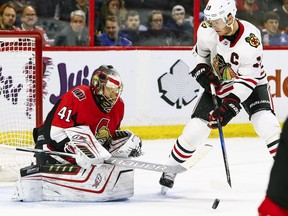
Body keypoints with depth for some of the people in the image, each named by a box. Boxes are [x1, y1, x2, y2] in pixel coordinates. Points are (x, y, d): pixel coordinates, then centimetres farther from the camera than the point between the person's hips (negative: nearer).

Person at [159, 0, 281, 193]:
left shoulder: (251, 38, -32)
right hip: (219, 84, 3)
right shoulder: (207, 30, -19)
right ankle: (170, 170, 13)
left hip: (251, 83, -3)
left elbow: (247, 79, -28)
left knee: (266, 124, -25)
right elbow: (200, 52, 5)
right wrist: (203, 72, -11)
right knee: (196, 129, -4)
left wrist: (231, 105, -32)